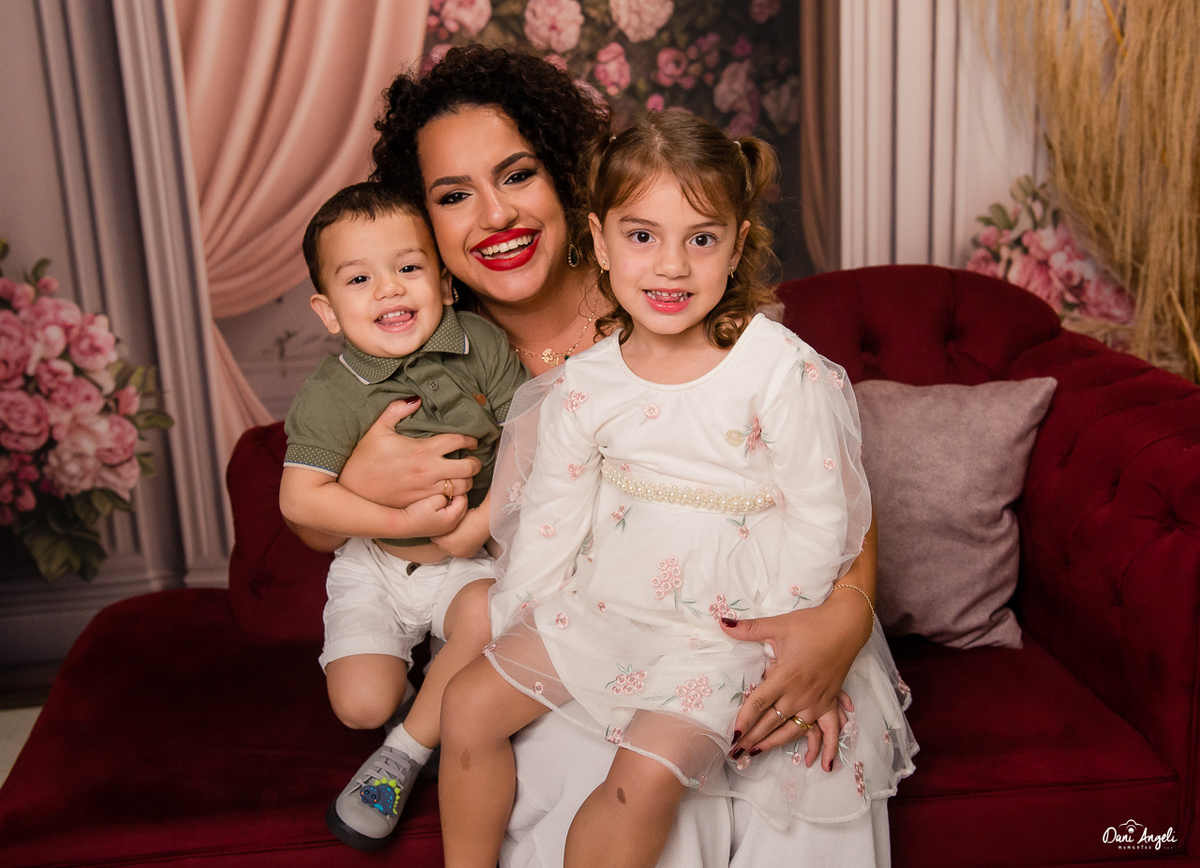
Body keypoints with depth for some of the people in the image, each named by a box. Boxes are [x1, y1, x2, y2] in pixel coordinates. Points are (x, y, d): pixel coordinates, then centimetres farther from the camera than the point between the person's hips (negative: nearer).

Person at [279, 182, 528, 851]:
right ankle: (409, 673, 26)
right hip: (375, 565, 0)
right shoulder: (332, 397, -16)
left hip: (471, 558, 1)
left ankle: (407, 752, -7)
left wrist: (479, 523, -20)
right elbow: (299, 498, -18)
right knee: (360, 705, -12)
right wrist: (405, 521, -24)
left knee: (488, 618, -30)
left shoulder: (483, 346, -11)